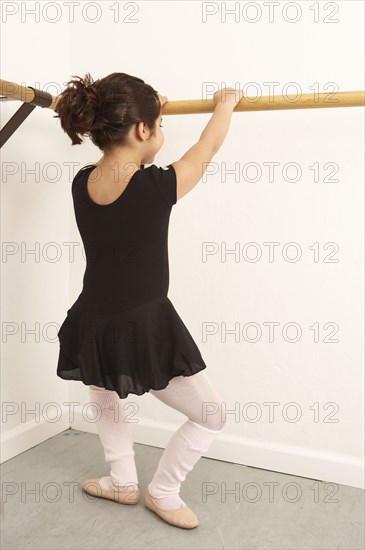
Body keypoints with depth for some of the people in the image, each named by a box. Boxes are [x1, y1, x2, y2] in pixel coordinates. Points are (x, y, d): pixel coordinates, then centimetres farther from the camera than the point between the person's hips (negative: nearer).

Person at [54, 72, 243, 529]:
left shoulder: (81, 183, -6)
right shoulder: (158, 186, -20)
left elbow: (118, 159, 17)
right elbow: (206, 148, -1)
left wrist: (146, 109, 31)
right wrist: (225, 104, 19)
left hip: (92, 328, 6)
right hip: (146, 330, -6)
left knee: (105, 398, 36)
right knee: (210, 416, 15)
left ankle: (123, 481, 48)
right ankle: (162, 493, 31)